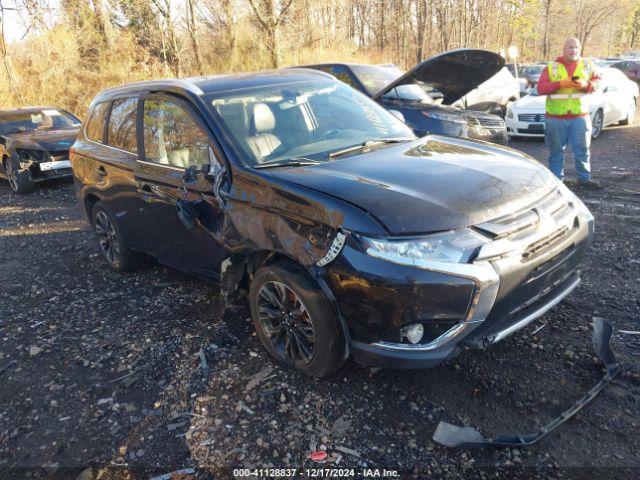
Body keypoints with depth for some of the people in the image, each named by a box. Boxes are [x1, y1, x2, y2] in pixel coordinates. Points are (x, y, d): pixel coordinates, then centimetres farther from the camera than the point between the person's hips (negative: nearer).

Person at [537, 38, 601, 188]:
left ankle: (584, 178, 15)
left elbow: (598, 81, 7)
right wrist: (559, 84, -18)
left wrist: (586, 85, -14)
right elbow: (541, 88, -4)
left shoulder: (587, 65, 11)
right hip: (556, 118, -1)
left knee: (582, 150, 5)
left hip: (580, 117, 1)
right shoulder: (551, 67, 6)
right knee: (556, 151, 4)